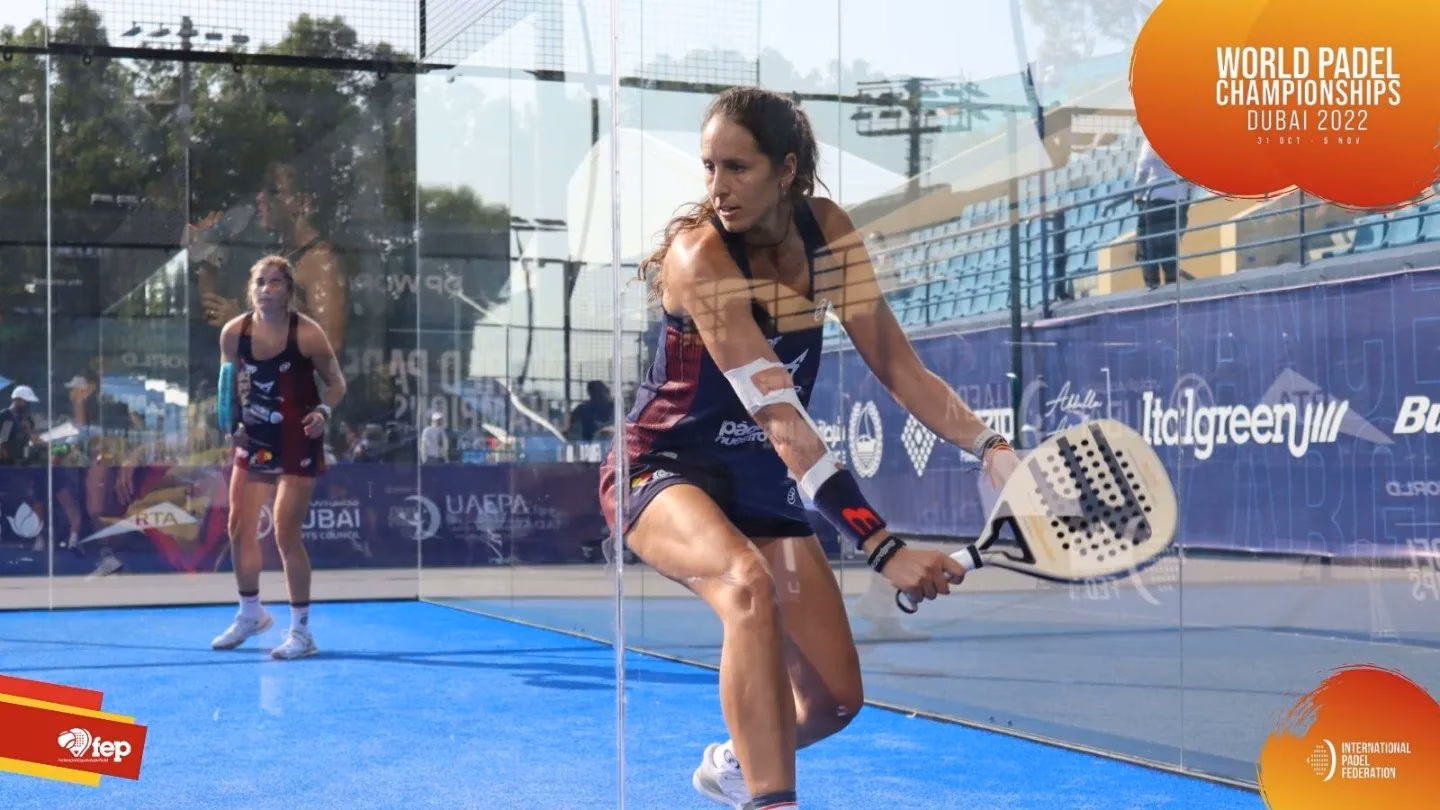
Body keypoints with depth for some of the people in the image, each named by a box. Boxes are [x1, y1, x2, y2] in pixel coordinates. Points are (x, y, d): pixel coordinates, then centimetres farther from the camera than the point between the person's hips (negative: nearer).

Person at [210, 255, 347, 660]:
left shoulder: (307, 334, -17)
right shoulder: (233, 333, -6)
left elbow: (337, 383, -7)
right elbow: (230, 384, 9)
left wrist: (323, 412, -25)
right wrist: (230, 420, -8)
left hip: (297, 444, -5)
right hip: (255, 440, 5)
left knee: (286, 534, -7)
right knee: (240, 528, 9)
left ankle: (301, 631, 6)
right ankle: (250, 613, 32)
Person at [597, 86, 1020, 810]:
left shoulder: (828, 232, -8)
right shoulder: (699, 252, -26)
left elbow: (897, 367, -4)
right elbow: (781, 418, -34)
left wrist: (990, 447, -21)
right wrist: (882, 548, -40)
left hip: (764, 487, 6)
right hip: (663, 472, -6)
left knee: (834, 698, 4)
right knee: (748, 583, -39)